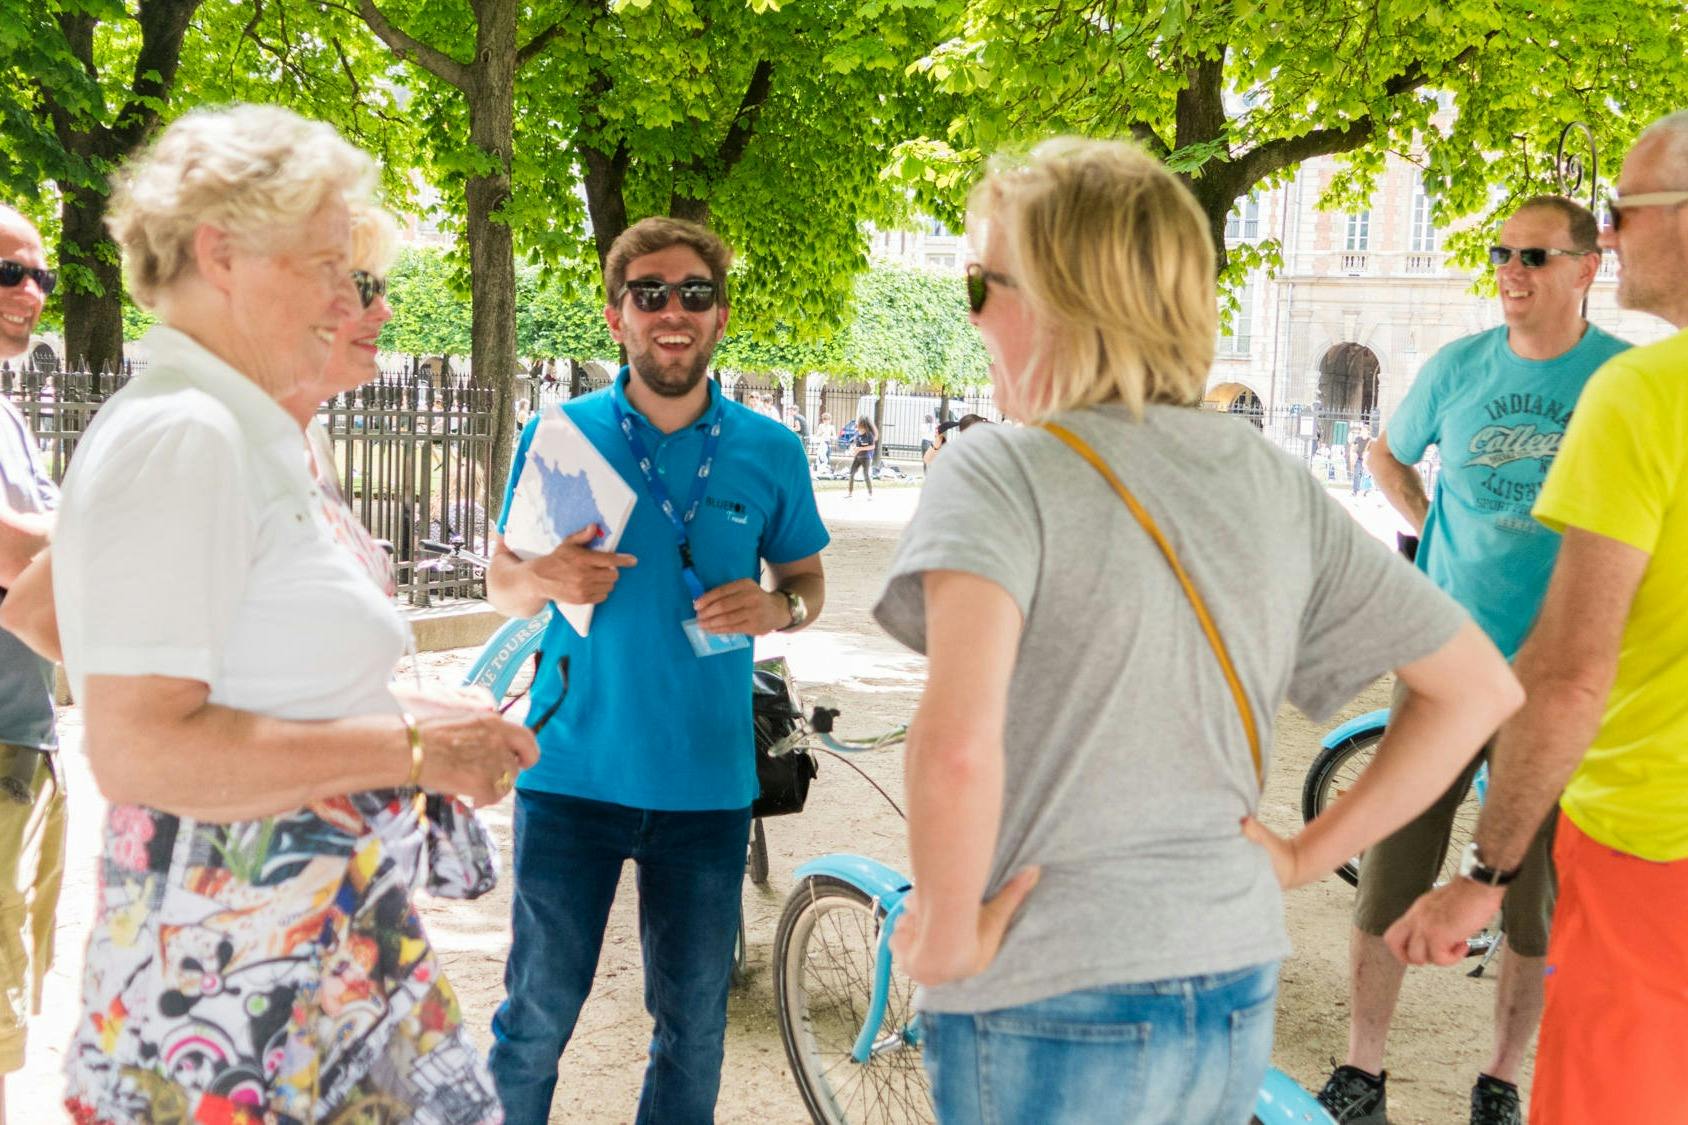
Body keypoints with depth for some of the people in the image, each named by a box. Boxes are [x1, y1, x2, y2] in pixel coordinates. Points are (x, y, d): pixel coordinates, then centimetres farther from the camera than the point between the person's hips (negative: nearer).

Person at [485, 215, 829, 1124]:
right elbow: (500, 582, 7)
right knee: (539, 1012, 5)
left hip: (707, 784, 1)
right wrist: (544, 579, -17)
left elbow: (808, 580, 12)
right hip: (573, 773, -1)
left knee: (694, 1023, 11)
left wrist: (775, 608, -11)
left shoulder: (770, 452, 2)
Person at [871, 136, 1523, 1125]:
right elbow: (1480, 684, 8)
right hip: (1240, 1002, 6)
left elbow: (958, 741, -32)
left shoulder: (1001, 473, -16)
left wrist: (949, 934, -17)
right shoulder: (1274, 481, 3)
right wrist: (1309, 854, 8)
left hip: (1051, 1011, -6)